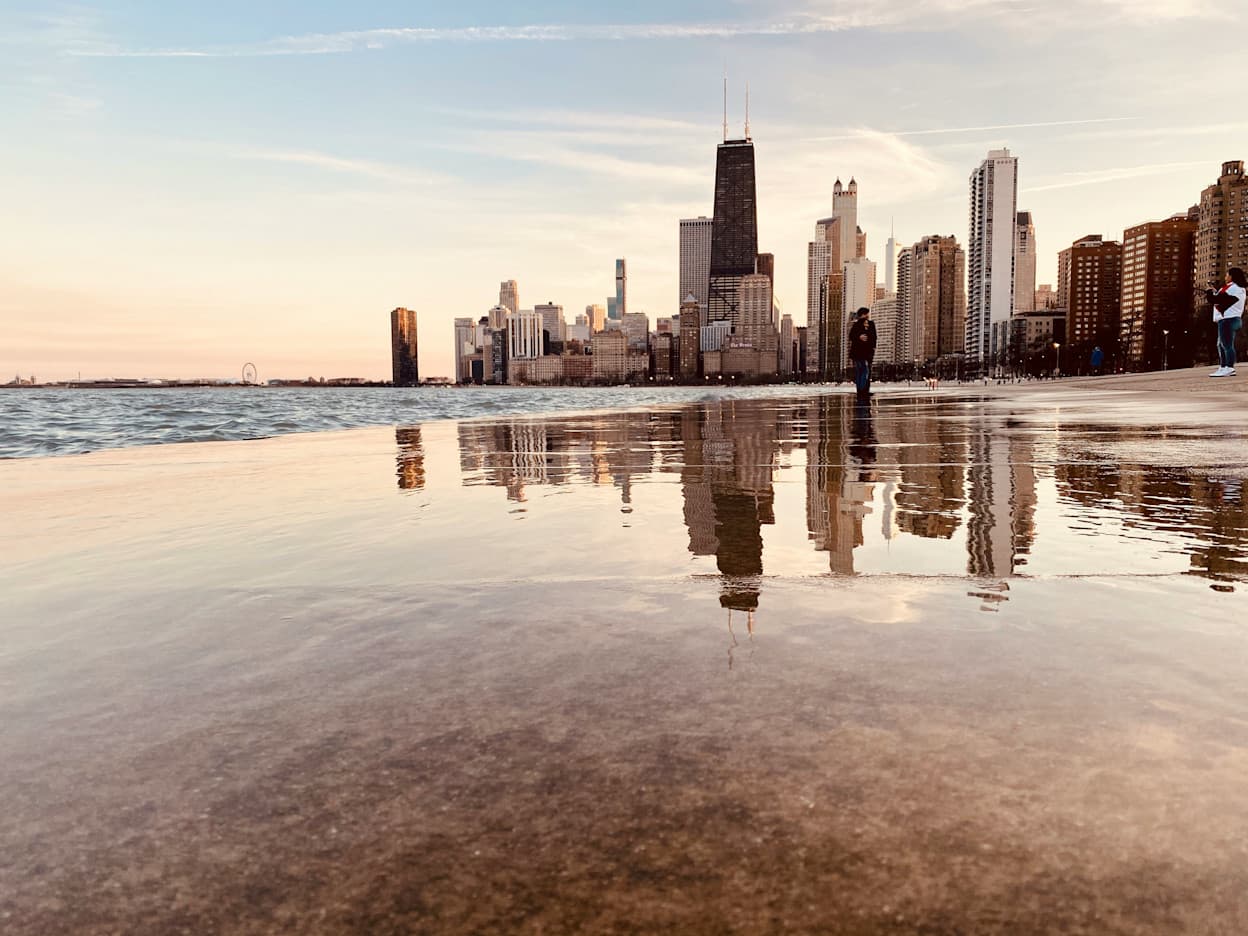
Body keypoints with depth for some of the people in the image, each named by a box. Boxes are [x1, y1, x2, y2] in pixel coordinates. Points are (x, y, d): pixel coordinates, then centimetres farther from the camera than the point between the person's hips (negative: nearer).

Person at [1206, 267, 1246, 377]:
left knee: (1227, 344, -12)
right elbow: (1221, 299, 19)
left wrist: (1209, 293, 0)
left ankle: (1229, 368, -15)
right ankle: (1223, 368, 14)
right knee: (1221, 344, 13)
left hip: (1228, 320, -11)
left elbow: (1219, 299, -14)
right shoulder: (1238, 288, 22)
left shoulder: (1234, 288, -12)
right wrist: (1212, 294, 6)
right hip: (1228, 319, 11)